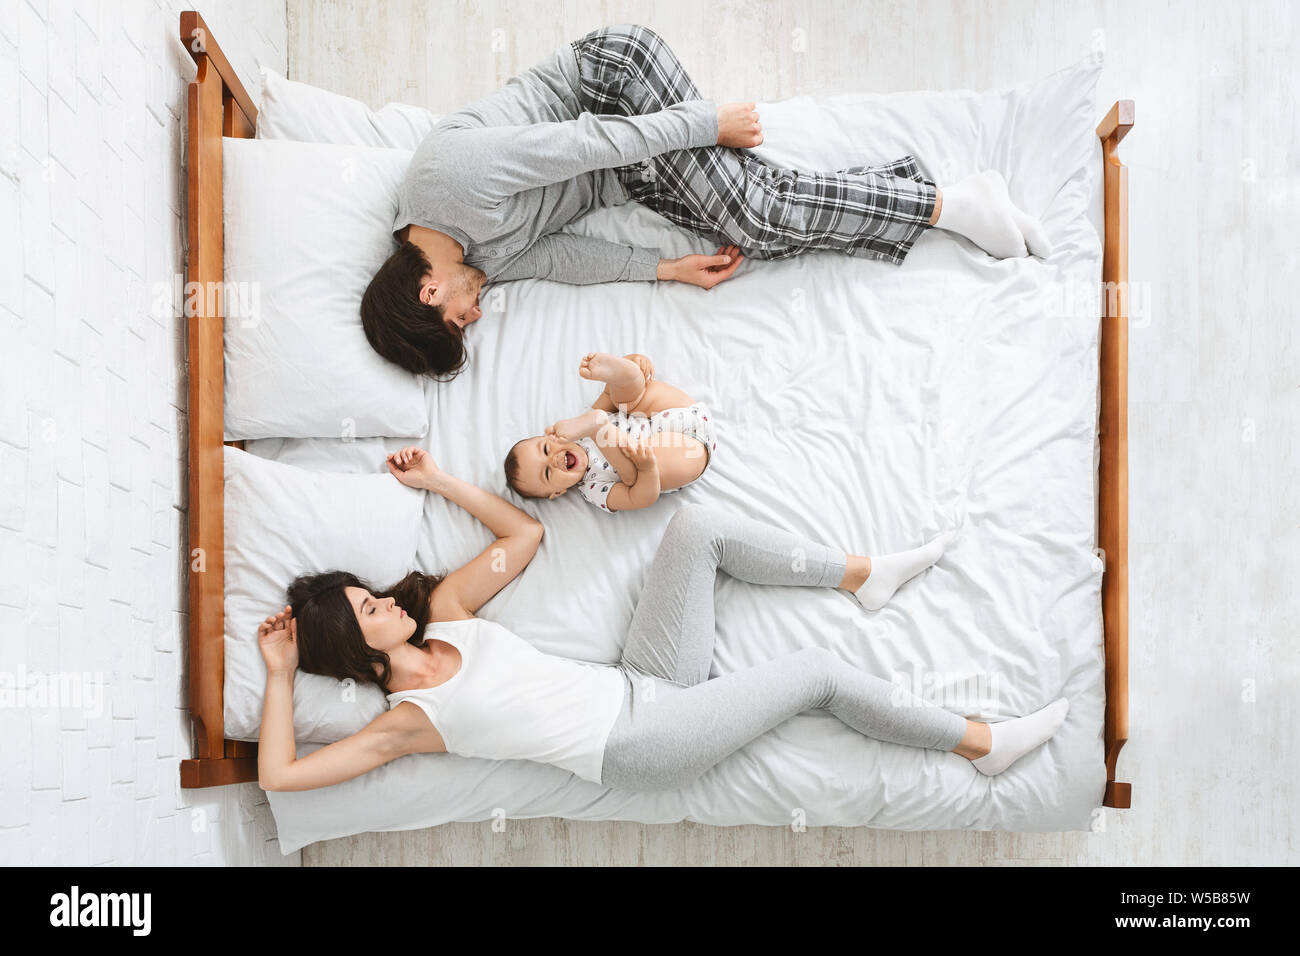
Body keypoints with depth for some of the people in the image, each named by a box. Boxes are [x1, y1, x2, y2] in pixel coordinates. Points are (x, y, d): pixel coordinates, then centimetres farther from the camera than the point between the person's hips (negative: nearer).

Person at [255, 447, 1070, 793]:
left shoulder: (443, 615, 11)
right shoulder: (406, 720, -6)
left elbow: (525, 533, 16)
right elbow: (280, 775, -14)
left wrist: (437, 480, 13)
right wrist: (280, 675, -6)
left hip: (641, 684, 7)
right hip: (640, 746, -7)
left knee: (698, 527, -11)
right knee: (820, 669, -14)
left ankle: (863, 574, 3)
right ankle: (986, 742, 5)